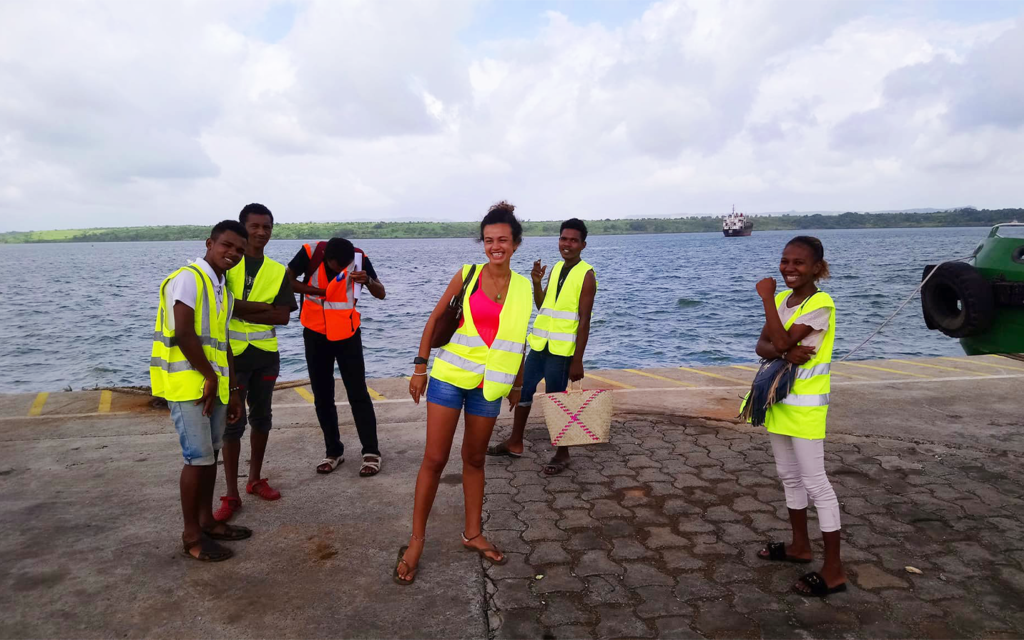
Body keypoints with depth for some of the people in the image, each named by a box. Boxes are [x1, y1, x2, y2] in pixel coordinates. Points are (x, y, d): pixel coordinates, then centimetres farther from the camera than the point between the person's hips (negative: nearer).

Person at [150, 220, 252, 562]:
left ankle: (207, 521, 27)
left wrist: (233, 389, 15)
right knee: (198, 458, -4)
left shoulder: (224, 291, 16)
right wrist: (209, 376, -15)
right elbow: (182, 333, -22)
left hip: (214, 384, 9)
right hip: (188, 383, -9)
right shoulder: (188, 278, -12)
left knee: (210, 455, 15)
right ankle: (191, 535, 9)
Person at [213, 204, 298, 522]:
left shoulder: (278, 271, 5)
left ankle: (256, 480, 30)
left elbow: (283, 316, -4)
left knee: (261, 418, 14)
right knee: (233, 423, 0)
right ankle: (231, 495, 10)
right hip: (232, 353, -4)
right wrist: (264, 307, -17)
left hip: (266, 354, 4)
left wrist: (241, 310, -13)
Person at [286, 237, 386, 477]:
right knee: (322, 395, 8)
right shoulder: (310, 253, -15)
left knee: (358, 392, -3)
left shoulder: (359, 258, -14)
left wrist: (367, 280, -33)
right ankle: (333, 450, 20)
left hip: (347, 332, -2)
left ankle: (371, 452, 3)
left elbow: (381, 294, -13)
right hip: (315, 333, 2)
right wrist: (314, 290, -19)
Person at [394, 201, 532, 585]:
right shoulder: (467, 276, -5)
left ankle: (472, 533, 29)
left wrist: (517, 384, 15)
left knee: (475, 459, 14)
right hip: (450, 376, -2)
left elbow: (518, 340, 10)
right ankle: (416, 540, 13)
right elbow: (435, 320, 0)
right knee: (434, 459, -1)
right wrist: (420, 367, -3)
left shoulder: (523, 288, 1)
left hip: (489, 383, 2)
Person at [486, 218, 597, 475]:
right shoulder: (556, 268, 11)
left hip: (562, 349, -7)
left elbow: (584, 321, -14)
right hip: (539, 344, 8)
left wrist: (577, 360, -16)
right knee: (523, 390, 15)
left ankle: (562, 453, 19)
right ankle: (515, 443, 31)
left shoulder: (586, 274, -10)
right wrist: (536, 282, -2)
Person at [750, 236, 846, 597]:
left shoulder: (821, 304, -17)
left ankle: (833, 570, 6)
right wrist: (785, 353, -21)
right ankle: (800, 545, 34)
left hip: (805, 404, -8)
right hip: (778, 399, 8)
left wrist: (766, 299, -18)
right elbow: (763, 345, 0)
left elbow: (782, 342, -24)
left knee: (814, 482, -3)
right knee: (789, 476, 18)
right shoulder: (781, 299, 7)